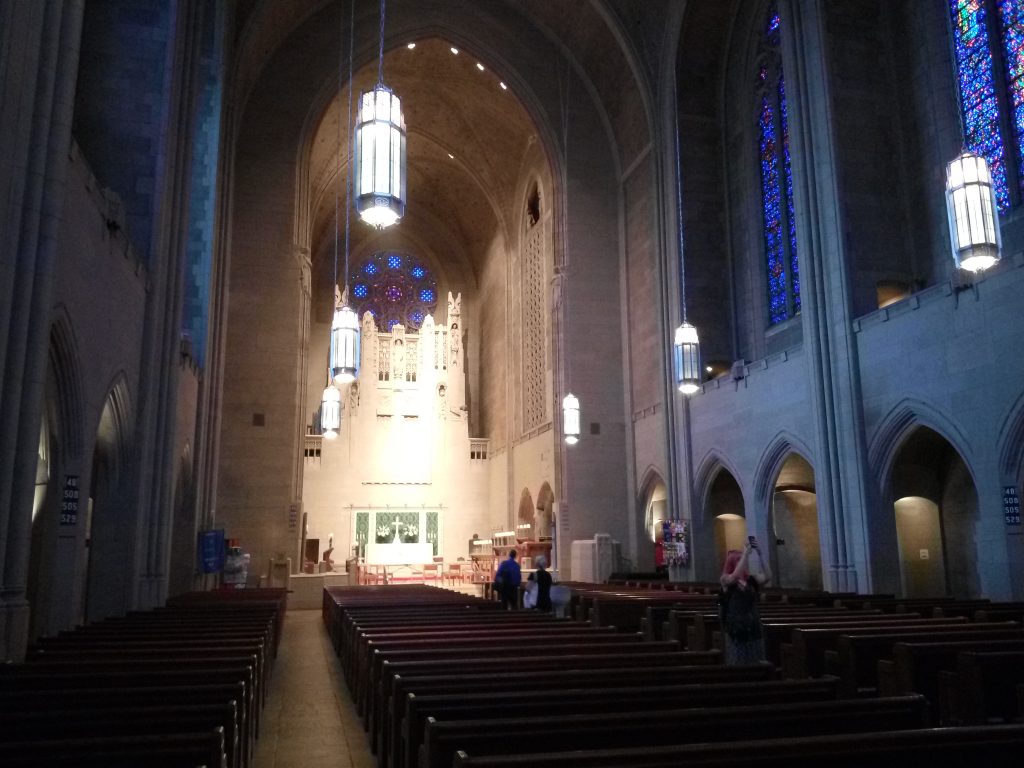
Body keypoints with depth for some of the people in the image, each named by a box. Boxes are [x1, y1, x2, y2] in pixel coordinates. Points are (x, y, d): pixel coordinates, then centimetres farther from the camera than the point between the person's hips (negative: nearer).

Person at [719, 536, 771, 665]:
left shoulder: (751, 579, 6)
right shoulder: (725, 579, -4)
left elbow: (767, 577, -10)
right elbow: (735, 576, -25)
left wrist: (759, 555, -15)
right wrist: (745, 553, -24)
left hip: (753, 627, 4)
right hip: (736, 628, -4)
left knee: (755, 662, 7)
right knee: (738, 663, -1)